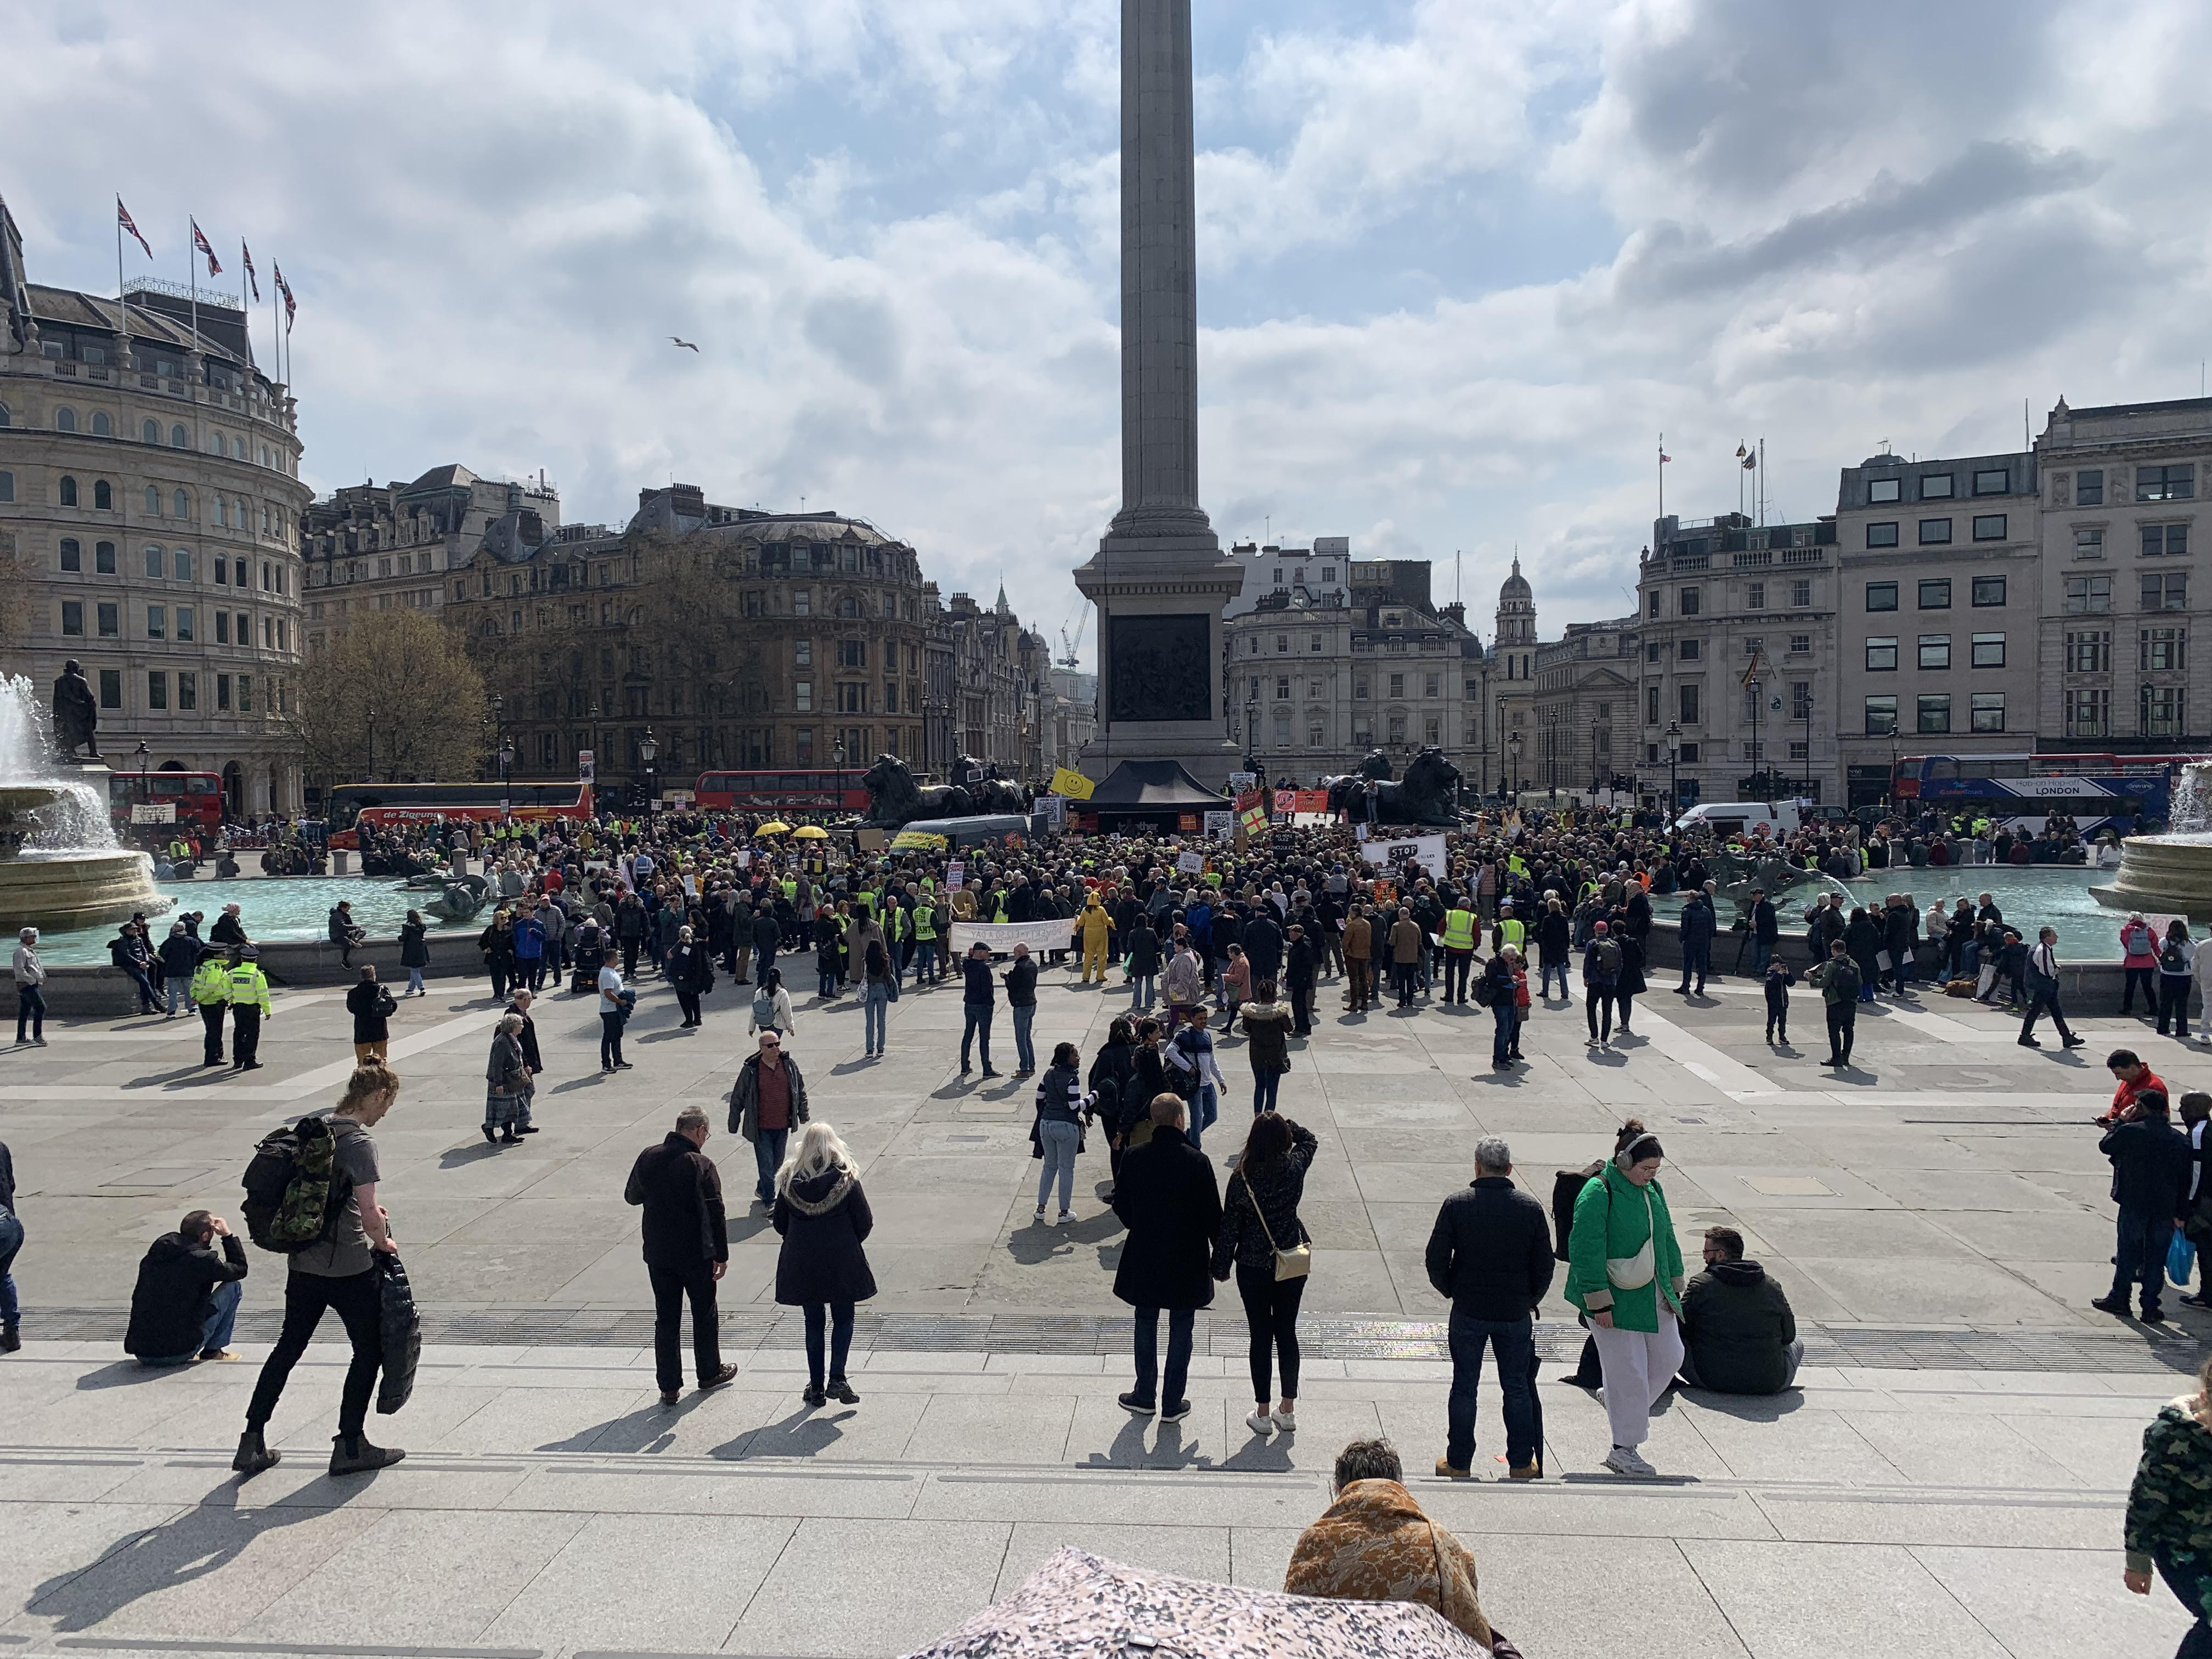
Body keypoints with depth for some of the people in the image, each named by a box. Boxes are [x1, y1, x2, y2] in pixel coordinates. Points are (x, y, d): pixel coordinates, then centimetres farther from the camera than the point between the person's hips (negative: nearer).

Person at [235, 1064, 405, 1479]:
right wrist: (383, 1242, -4)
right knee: (369, 1350, 8)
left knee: (288, 1347, 18)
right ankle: (350, 1447, 13)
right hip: (349, 1268, -7)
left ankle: (251, 1445, 21)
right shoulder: (359, 1141, -19)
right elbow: (370, 1218, -23)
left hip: (304, 1262, 7)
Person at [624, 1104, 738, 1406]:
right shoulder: (701, 1165, -18)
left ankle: (669, 1387, 15)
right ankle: (709, 1373, 29)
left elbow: (631, 1196, 11)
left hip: (657, 1254, 4)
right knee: (705, 1314, 16)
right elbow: (715, 1214, -17)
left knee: (666, 1319, 12)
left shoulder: (648, 1158, -4)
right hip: (696, 1254, -4)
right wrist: (721, 1255, -8)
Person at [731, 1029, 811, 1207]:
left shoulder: (789, 1065, 0)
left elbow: (800, 1090, 14)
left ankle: (762, 1189, 40)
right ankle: (769, 1202, 8)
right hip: (761, 1128, -4)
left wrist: (803, 1113, 15)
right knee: (766, 1165, -4)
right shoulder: (751, 1069, -11)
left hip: (783, 1126, 4)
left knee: (777, 1164, 16)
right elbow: (737, 1098, -2)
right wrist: (734, 1124, 2)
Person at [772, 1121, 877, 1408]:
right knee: (843, 1320, 12)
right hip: (841, 1263, -2)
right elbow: (865, 1222, -7)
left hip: (802, 1264, 2)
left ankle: (816, 1387, 17)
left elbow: (780, 1225, 3)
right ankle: (837, 1379, 0)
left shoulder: (789, 1181, -5)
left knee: (814, 1323, 13)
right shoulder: (845, 1179, -12)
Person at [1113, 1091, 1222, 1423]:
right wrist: (1220, 1253, 2)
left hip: (1144, 1258, 2)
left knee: (1146, 1325, 19)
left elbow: (1121, 1206, 0)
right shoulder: (1197, 1162, -18)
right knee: (1181, 1331, 12)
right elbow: (1212, 1213, -12)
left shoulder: (1133, 1157, -10)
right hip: (1187, 1259, -2)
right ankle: (1172, 1404, 20)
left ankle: (1145, 1396, 29)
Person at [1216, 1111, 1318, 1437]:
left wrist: (1221, 1267, 1)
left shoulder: (1242, 1178, -18)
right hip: (1294, 1266, 3)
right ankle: (1287, 1411, 24)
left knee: (1261, 1337, 7)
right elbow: (1309, 1140, 14)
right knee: (1287, 1333, 15)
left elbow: (1229, 1227, -9)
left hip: (1254, 1267, -3)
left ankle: (1263, 1415, 16)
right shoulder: (1295, 1168, -11)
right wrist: (1284, 1124, 7)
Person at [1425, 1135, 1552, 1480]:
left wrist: (1449, 1291, 10)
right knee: (1518, 1388, 14)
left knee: (1464, 1387, 9)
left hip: (1468, 1311, -1)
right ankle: (1521, 1464, 20)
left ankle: (1459, 1463, 15)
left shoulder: (1457, 1204, -9)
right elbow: (1545, 1266, -1)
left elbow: (1435, 1260, -8)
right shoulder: (1531, 1208, -5)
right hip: (1516, 1314, 1)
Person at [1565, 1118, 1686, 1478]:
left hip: (1654, 1296, 8)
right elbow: (1587, 1251, -19)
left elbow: (1666, 1238, 19)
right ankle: (1623, 1450, 12)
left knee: (1669, 1358, 12)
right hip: (1618, 1300, -8)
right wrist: (1599, 1303, -20)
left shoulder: (1652, 1189, 7)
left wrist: (1674, 1284, 19)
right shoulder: (1598, 1193, -18)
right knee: (1628, 1371, -2)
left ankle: (1630, 1411, 36)